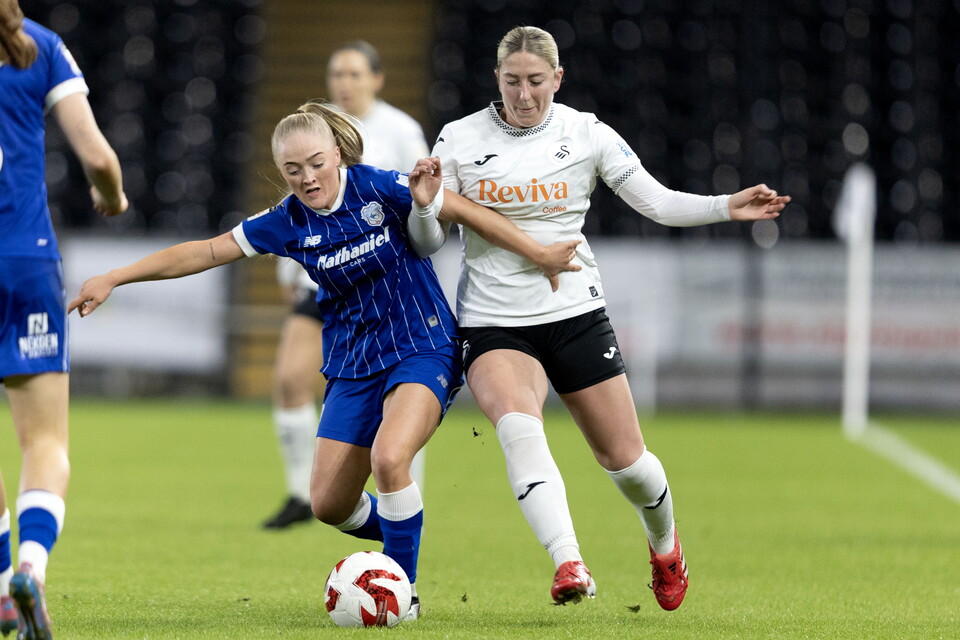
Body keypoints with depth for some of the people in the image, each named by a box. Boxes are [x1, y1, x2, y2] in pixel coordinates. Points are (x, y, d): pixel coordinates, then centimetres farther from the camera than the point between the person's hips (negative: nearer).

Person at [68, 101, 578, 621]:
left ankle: (403, 593, -13)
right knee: (330, 504, 1)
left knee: (389, 457, -29)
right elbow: (205, 252, 0)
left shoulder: (379, 188, -13)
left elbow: (468, 214, -6)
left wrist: (540, 255, -5)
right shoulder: (290, 221, -4)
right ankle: (402, 540, 32)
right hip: (352, 365, 5)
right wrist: (113, 279, -2)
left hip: (421, 349, -5)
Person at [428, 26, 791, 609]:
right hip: (494, 323, -1)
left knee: (626, 461, 3)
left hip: (575, 314, 1)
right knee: (518, 424, -31)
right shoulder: (459, 140, -1)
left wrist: (726, 208, -16)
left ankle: (664, 542, 36)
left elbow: (657, 201, 0)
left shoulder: (585, 134, 0)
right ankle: (569, 566, -40)